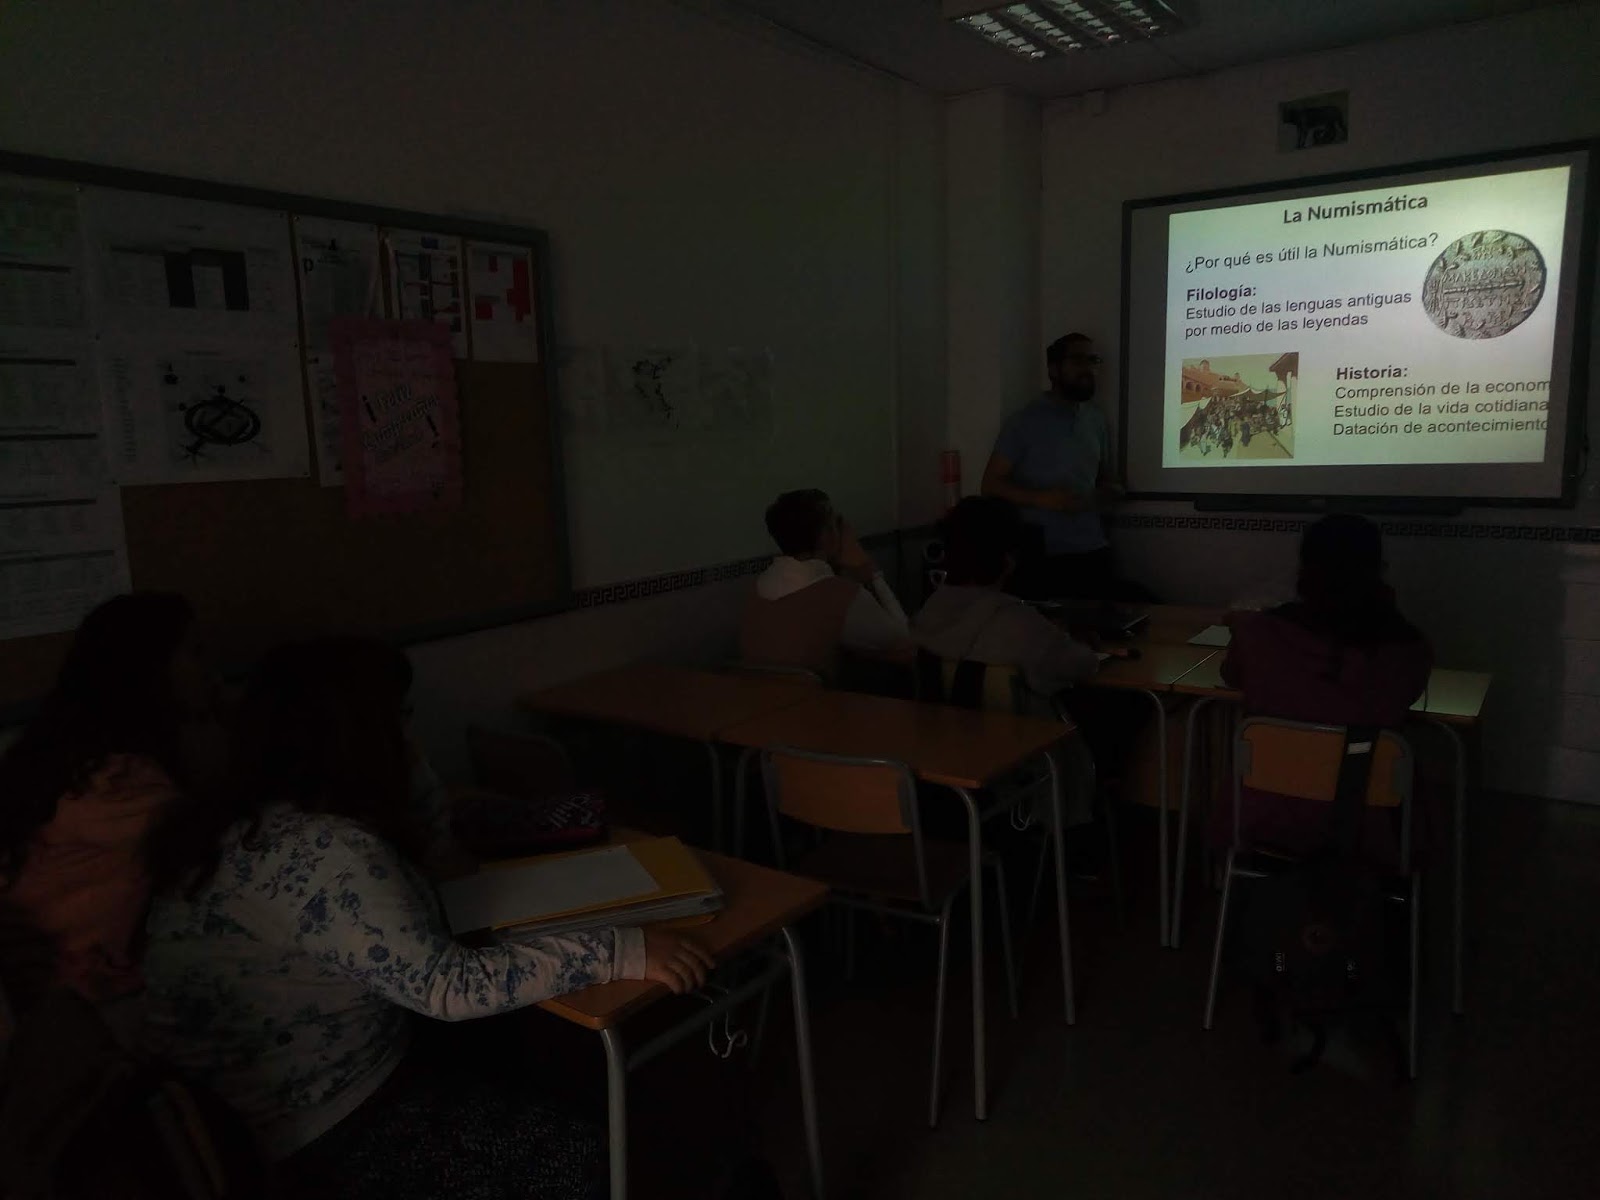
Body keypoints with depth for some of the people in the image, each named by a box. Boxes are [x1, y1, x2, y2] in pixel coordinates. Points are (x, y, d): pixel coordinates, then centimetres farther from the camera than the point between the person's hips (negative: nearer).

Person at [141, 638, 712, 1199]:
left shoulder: (249, 823, 2)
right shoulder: (325, 847, -30)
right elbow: (448, 985, -34)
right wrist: (622, 952, -30)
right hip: (319, 1139, -10)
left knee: (533, 1085, 17)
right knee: (576, 1150, -1)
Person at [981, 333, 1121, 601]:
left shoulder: (1097, 420, 12)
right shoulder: (1026, 422, -3)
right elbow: (991, 485, -5)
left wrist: (1107, 491, 0)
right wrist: (1042, 499, -18)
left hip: (1092, 551, 4)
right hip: (1041, 556, -4)